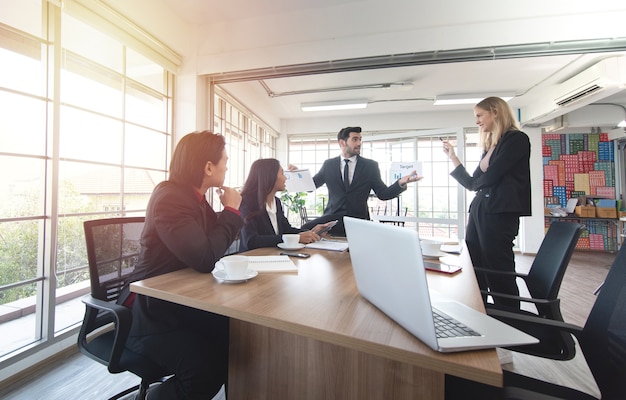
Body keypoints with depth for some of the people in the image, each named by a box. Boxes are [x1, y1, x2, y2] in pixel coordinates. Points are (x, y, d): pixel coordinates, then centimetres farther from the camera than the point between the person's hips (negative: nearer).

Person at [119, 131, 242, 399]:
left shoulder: (195, 197, 5)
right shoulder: (169, 198, -21)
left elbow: (215, 243, 10)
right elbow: (204, 258, -32)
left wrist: (229, 211, -4)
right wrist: (232, 211, -20)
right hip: (151, 309, -8)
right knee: (207, 367, -25)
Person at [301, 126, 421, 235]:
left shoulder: (370, 165, 7)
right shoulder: (329, 164, 10)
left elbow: (383, 194, 6)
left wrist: (401, 183, -11)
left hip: (359, 220, 0)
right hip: (333, 217, 1)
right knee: (306, 229, -26)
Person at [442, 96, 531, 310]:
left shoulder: (517, 139, -4)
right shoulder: (489, 146, 20)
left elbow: (489, 178, -15)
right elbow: (472, 184, 17)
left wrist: (476, 181, 8)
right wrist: (453, 157, 18)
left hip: (500, 214, -8)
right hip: (478, 212, 8)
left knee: (499, 273, -1)